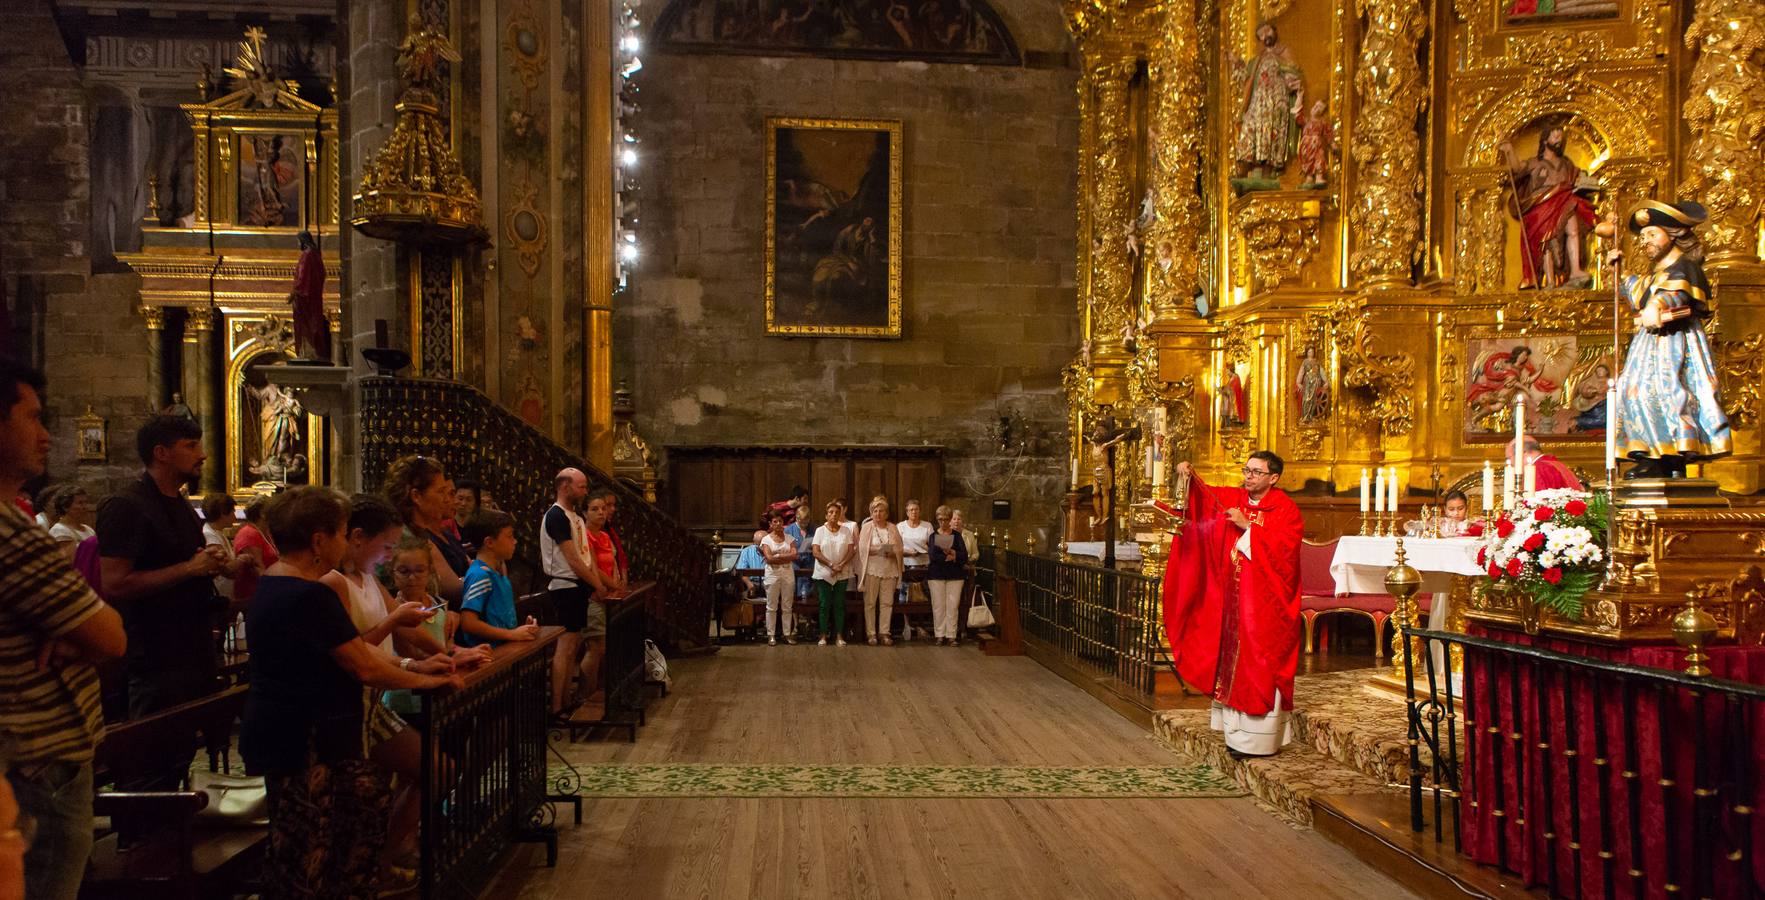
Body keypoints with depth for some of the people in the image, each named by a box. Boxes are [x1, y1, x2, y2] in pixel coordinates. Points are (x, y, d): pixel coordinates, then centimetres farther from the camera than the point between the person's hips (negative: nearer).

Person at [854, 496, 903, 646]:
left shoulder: (892, 528, 10)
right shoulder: (867, 527, 3)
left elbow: (899, 550, 9)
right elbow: (862, 549, -3)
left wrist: (891, 553, -12)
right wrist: (876, 551, -17)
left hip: (889, 569, 2)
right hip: (872, 568, -2)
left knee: (887, 602, 1)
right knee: (870, 602, -1)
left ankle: (884, 632, 7)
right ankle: (870, 633, 4)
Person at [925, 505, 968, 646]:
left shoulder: (957, 535, 8)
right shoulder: (933, 536, 6)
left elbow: (964, 555, -3)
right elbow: (932, 555, -9)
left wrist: (952, 553, -17)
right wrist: (949, 557, -14)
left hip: (955, 575, 0)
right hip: (936, 575, 0)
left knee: (953, 606, -3)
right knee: (938, 605, -1)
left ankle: (951, 636, 2)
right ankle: (939, 635, 6)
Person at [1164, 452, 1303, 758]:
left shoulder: (1286, 509, -6)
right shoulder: (1233, 498, 9)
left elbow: (1284, 546, -19)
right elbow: (1203, 495, 0)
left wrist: (1248, 526, -20)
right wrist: (1189, 477, -20)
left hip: (1266, 603, -5)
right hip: (1233, 599, 5)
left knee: (1262, 666, -3)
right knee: (1233, 662, 7)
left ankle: (1261, 737, 3)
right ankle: (1238, 731, 14)